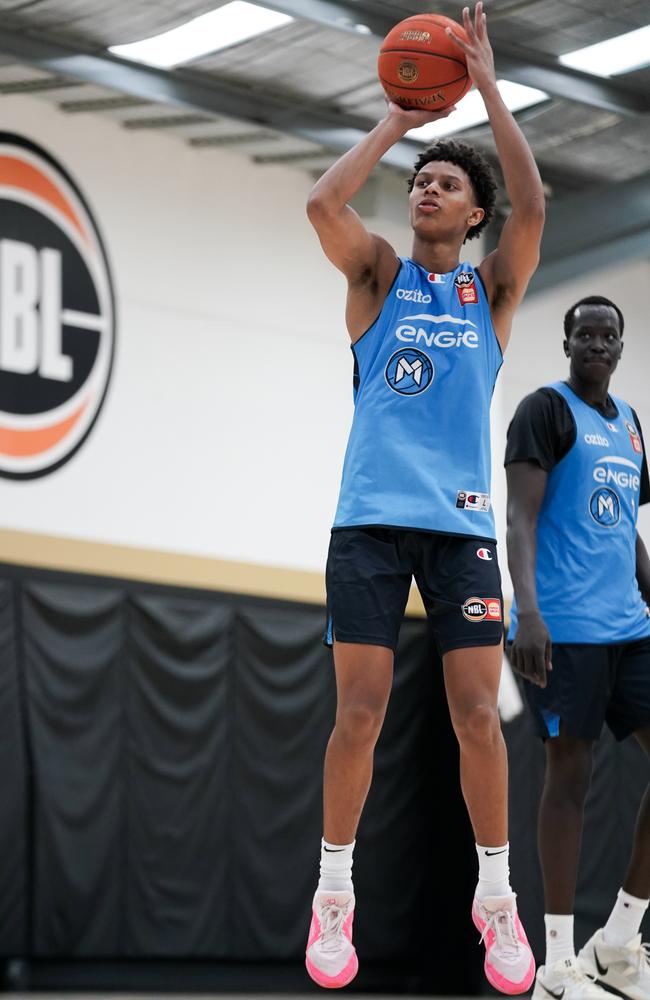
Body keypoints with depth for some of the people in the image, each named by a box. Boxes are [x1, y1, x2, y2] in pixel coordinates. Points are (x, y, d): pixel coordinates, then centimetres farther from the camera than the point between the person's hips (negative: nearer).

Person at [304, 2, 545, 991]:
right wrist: (394, 122, -2)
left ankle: (496, 899, 8)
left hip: (461, 520, 0)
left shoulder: (492, 287, 9)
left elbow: (533, 207, -9)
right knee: (359, 714, -2)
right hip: (370, 518, 0)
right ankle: (334, 896, 9)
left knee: (478, 714, -3)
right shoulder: (379, 274, 9)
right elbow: (323, 204, -10)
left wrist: (488, 87, -8)